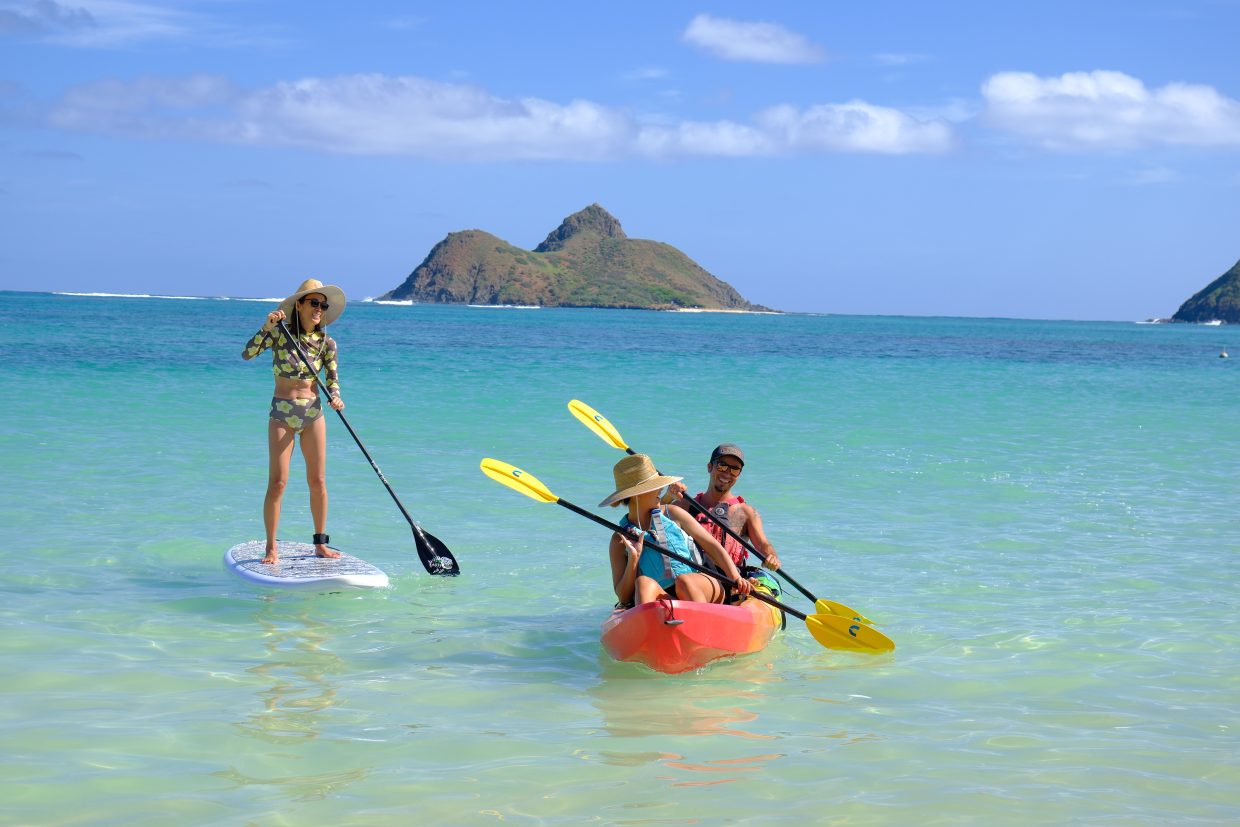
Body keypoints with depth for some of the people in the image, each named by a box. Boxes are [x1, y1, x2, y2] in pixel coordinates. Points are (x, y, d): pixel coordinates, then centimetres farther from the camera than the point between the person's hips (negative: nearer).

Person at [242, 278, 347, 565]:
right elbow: (247, 354, -15)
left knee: (318, 481, 5)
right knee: (277, 482, -7)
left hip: (313, 413, 3)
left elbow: (332, 379, 2)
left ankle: (320, 544, 16)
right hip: (282, 414, -3)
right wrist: (266, 327, -26)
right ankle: (271, 548, -1)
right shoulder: (279, 334, -5)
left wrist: (335, 398, -19)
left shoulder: (326, 343, 2)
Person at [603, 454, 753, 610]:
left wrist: (736, 578, -5)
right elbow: (624, 597, 5)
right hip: (663, 603, -1)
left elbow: (713, 546, 10)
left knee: (684, 580, -31)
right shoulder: (619, 540, 8)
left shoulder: (673, 514, 12)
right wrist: (633, 560, -10)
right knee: (644, 583, -32)